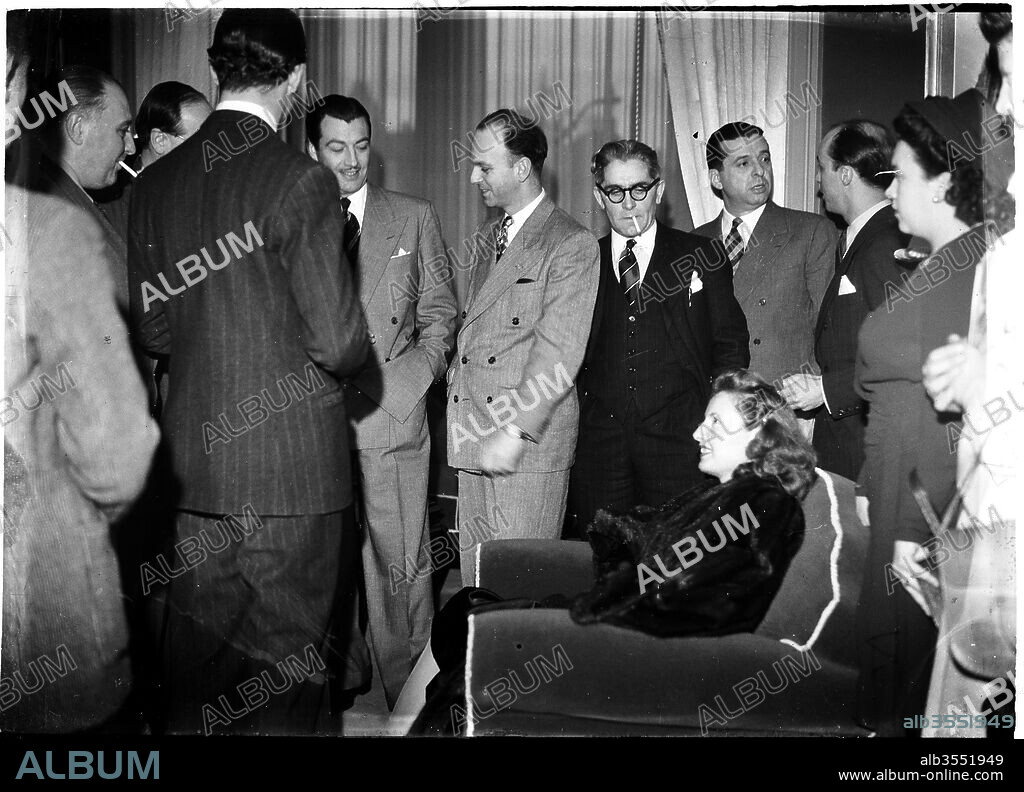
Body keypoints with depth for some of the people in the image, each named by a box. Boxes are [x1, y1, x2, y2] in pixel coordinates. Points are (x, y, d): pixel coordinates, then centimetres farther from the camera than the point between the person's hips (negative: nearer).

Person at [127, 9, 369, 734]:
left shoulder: (155, 182, 3)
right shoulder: (303, 182, -14)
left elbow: (154, 331, 9)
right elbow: (340, 344, -15)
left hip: (194, 458, 5)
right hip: (293, 464, -5)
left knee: (197, 657, 17)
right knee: (285, 662, 9)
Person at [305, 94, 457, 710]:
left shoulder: (415, 217, 9)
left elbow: (440, 312, 11)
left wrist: (412, 377, -3)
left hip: (393, 416, -1)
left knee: (401, 559, 0)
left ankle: (410, 690, 12)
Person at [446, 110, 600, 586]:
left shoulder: (573, 245, -8)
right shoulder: (488, 236, 18)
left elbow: (559, 355, -15)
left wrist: (515, 430, -19)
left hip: (530, 442, -7)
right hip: (474, 438, 8)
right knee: (474, 576, 11)